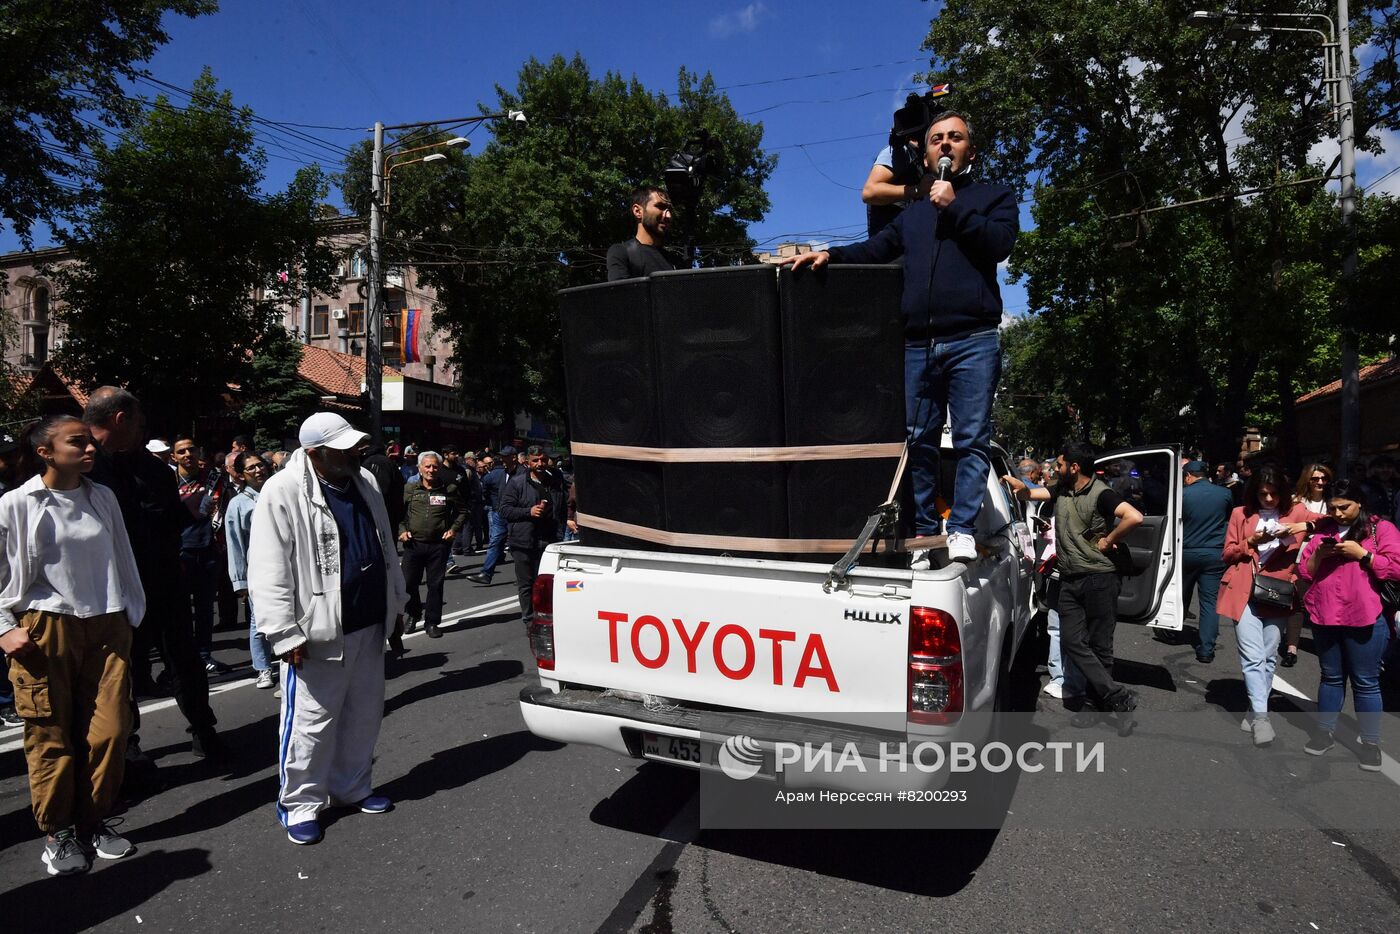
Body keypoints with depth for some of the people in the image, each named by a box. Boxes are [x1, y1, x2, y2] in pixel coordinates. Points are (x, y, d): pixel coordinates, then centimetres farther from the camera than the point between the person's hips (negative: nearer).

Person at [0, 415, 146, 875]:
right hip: (45, 630, -3)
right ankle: (57, 832, 22)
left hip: (106, 627, 3)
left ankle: (96, 820, 21)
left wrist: (132, 615, 13)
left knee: (109, 730, 2)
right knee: (51, 736, 5)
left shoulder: (103, 498, 7)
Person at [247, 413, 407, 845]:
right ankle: (300, 804, 22)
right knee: (311, 722, 3)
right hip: (318, 632, -7)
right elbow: (268, 572, -16)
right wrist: (285, 634, -19)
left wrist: (396, 601, 19)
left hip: (369, 624, 7)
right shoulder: (282, 493, -15)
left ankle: (352, 786, 36)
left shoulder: (364, 482, 6)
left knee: (364, 715, 18)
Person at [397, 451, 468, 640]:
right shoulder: (409, 489, 4)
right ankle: (414, 613, 29)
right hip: (413, 544, 1)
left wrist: (454, 529, 0)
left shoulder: (449, 489, 2)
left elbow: (462, 511, 12)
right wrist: (402, 530, -1)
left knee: (435, 584, 3)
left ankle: (432, 622, 15)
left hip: (439, 544, -1)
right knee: (409, 583, 4)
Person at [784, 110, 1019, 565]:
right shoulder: (913, 213, 28)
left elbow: (1000, 243, -3)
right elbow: (873, 249, 18)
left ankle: (962, 531, -4)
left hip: (973, 342, -4)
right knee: (919, 441, 2)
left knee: (972, 439, -7)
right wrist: (829, 254, 1)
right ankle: (922, 533, 8)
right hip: (918, 344, 4)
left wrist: (954, 206, -3)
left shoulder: (994, 196, 15)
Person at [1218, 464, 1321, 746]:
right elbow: (1227, 553, 8)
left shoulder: (1295, 512, 8)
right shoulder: (1240, 514, 8)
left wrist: (1304, 526, -21)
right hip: (1245, 592, -1)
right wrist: (1251, 542, -9)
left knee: (1268, 656, 8)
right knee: (1253, 656, -9)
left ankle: (1255, 710, 21)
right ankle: (1261, 716, -8)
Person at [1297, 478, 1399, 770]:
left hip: (1365, 618, -4)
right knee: (1331, 677, 15)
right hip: (1324, 616, 4)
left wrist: (1362, 554, -16)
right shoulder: (1322, 530, 11)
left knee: (1365, 682, 3)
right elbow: (1304, 572, 10)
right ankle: (1325, 732, 24)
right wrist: (1319, 554, -7)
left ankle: (1370, 742, 14)